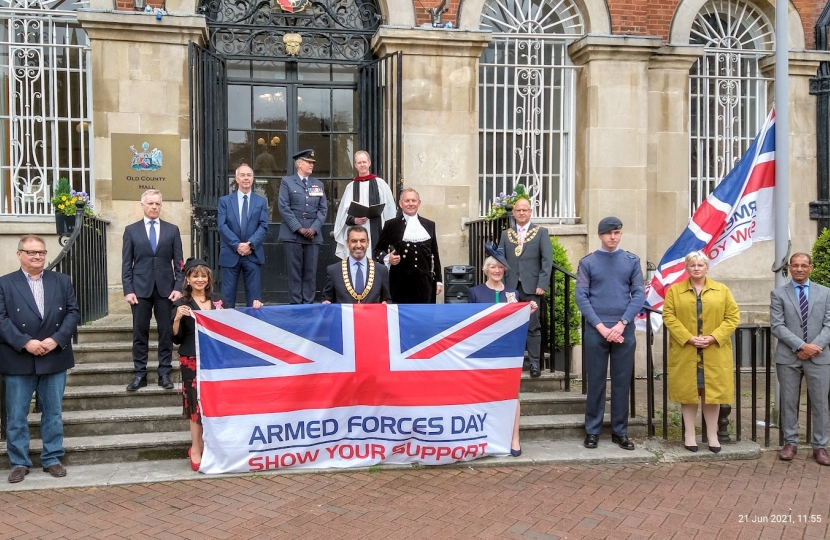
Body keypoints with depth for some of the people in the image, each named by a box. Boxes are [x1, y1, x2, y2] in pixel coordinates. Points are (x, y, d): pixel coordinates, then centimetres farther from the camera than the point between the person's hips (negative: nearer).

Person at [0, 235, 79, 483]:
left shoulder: (62, 281, 8)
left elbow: (73, 312, 2)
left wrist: (56, 340, -12)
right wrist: (25, 343, -17)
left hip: (55, 359, 2)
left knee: (53, 412, 9)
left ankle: (52, 459, 20)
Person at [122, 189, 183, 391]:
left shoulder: (172, 230, 7)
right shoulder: (131, 230, 7)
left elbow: (178, 262, 5)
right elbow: (126, 263, 4)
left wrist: (178, 287, -4)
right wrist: (128, 290, -4)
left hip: (165, 288, 0)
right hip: (140, 288, 0)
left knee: (166, 332, 3)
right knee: (140, 333, 3)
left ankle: (164, 373, 10)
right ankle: (140, 374, 10)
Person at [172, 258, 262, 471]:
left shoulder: (218, 300, 9)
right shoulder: (181, 304, -1)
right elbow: (176, 339, -4)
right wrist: (177, 318, -20)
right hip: (193, 361, -3)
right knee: (198, 405, -2)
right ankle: (196, 449, 12)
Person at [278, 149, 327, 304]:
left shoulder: (318, 184, 17)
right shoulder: (287, 182, 6)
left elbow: (323, 209, 10)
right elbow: (284, 207, -4)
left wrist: (314, 228, -6)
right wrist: (299, 228, -12)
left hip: (313, 235, 3)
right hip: (292, 234, -3)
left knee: (311, 273, 2)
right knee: (295, 272, -2)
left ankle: (308, 304, 7)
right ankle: (295, 304, 3)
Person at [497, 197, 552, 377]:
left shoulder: (541, 232, 5)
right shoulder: (506, 234, 13)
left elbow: (547, 260, -2)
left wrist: (542, 284, -11)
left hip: (531, 286, -2)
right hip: (510, 286, 3)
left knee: (533, 325, 0)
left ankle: (534, 362, 6)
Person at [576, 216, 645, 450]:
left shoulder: (632, 261, 6)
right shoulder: (587, 262, 1)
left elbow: (639, 295, 1)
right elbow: (581, 297, -4)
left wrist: (622, 324, -10)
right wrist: (600, 326, -11)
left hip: (624, 330, 2)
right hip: (595, 330, -1)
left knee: (622, 382, 7)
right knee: (595, 381, 4)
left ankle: (620, 431, 17)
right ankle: (592, 431, 14)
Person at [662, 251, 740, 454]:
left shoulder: (722, 290, 7)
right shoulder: (674, 290, 4)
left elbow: (733, 317, 2)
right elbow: (669, 317, -3)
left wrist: (713, 337, -11)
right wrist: (688, 338, -14)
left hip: (714, 352, 1)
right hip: (685, 351, 0)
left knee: (713, 391, 5)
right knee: (687, 391, 4)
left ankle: (712, 434, 16)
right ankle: (689, 434, 13)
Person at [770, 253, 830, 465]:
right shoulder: (778, 294, 3)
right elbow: (777, 326, -6)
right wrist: (801, 346, -16)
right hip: (788, 357, -1)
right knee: (789, 402, 6)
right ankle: (790, 443, 17)